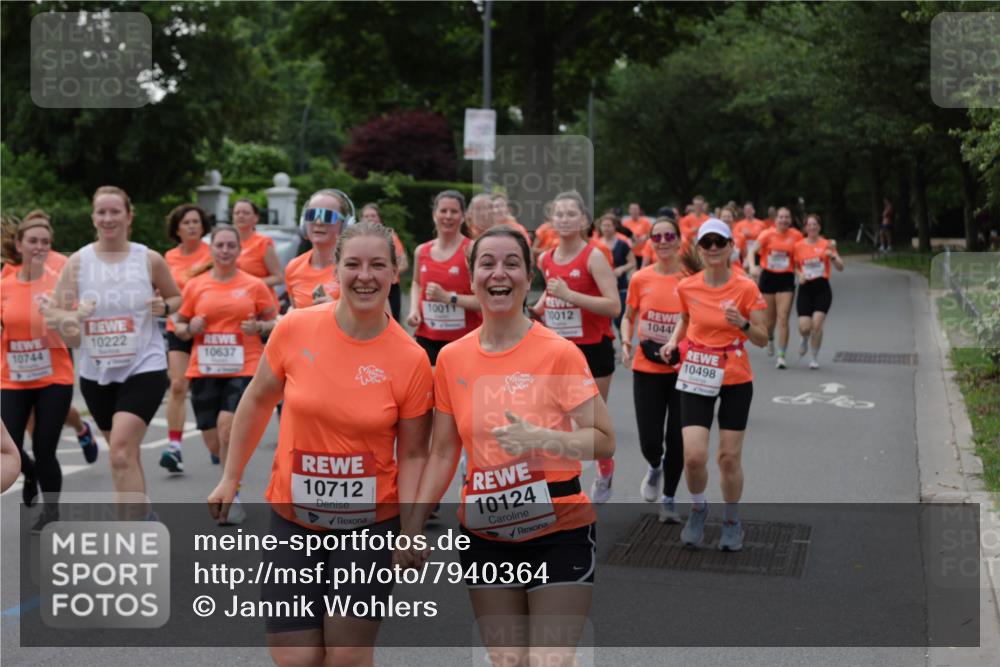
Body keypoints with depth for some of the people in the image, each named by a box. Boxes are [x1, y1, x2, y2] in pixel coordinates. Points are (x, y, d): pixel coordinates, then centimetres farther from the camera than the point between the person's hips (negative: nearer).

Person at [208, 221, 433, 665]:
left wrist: (409, 531, -11)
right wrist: (230, 478, 11)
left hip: (369, 525, -1)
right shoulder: (294, 329, -8)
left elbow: (413, 454, -2)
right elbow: (257, 400, 7)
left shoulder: (411, 359, -11)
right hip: (292, 518, 1)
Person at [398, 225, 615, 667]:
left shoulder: (559, 353, -11)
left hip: (560, 531, -3)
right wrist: (412, 528, 2)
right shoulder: (451, 359, 1)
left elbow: (604, 441, -9)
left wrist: (540, 439, -25)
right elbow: (442, 454, 8)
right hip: (485, 536, 4)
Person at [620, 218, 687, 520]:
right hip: (646, 369, 1)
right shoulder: (640, 279, -1)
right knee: (650, 441, -2)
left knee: (677, 439, 3)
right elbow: (628, 317, 13)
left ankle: (668, 499, 26)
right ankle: (655, 467, 36)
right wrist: (626, 342, -6)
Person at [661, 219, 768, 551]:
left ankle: (732, 521, 26)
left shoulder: (746, 288, -8)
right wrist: (673, 341, -1)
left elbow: (762, 339, -4)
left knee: (729, 457, 4)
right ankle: (698, 508, 20)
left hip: (736, 379, -1)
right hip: (696, 377, 1)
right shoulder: (687, 287, -2)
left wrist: (743, 324, -24)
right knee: (694, 455, -10)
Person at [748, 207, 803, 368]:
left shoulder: (796, 236, -2)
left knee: (783, 319, -9)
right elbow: (752, 251, -14)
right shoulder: (767, 235, -5)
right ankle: (770, 340, 47)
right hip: (768, 276, 1)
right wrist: (752, 267, -31)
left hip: (786, 278, -1)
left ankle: (781, 356, -7)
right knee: (769, 318, 13)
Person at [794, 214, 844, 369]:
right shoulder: (798, 246, 5)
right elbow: (795, 267, 16)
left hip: (822, 288, -1)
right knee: (804, 327, -9)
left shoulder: (827, 244, 0)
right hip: (805, 288, 1)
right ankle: (805, 341, 29)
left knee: (817, 324, -13)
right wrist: (800, 275, -4)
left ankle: (815, 357, 6)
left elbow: (840, 267, -2)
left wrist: (832, 256, -20)